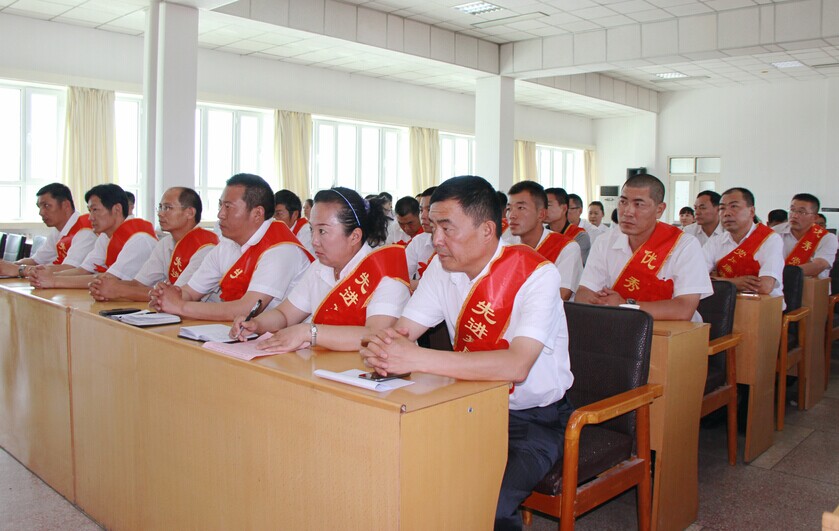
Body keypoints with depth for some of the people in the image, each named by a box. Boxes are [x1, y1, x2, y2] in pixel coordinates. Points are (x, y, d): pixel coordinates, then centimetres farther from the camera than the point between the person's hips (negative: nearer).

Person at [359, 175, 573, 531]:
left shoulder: (536, 274, -20)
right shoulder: (443, 268, 0)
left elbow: (517, 365, -33)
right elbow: (400, 332, -3)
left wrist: (416, 358, -38)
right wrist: (384, 346, -29)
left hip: (534, 420, -5)